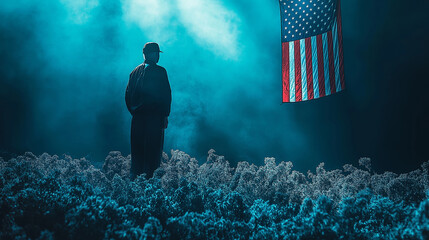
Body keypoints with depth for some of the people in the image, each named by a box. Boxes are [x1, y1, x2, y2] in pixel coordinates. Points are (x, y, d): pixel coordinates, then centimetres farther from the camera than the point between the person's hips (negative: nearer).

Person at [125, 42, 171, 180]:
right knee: (153, 149, 1)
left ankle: (135, 176, 15)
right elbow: (166, 94, -10)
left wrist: (134, 111, 16)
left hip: (138, 117, 5)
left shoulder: (135, 71, 9)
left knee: (137, 148, 12)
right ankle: (150, 176, 0)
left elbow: (127, 95, 9)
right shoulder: (160, 71, -6)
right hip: (155, 117, -5)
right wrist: (165, 115, -5)